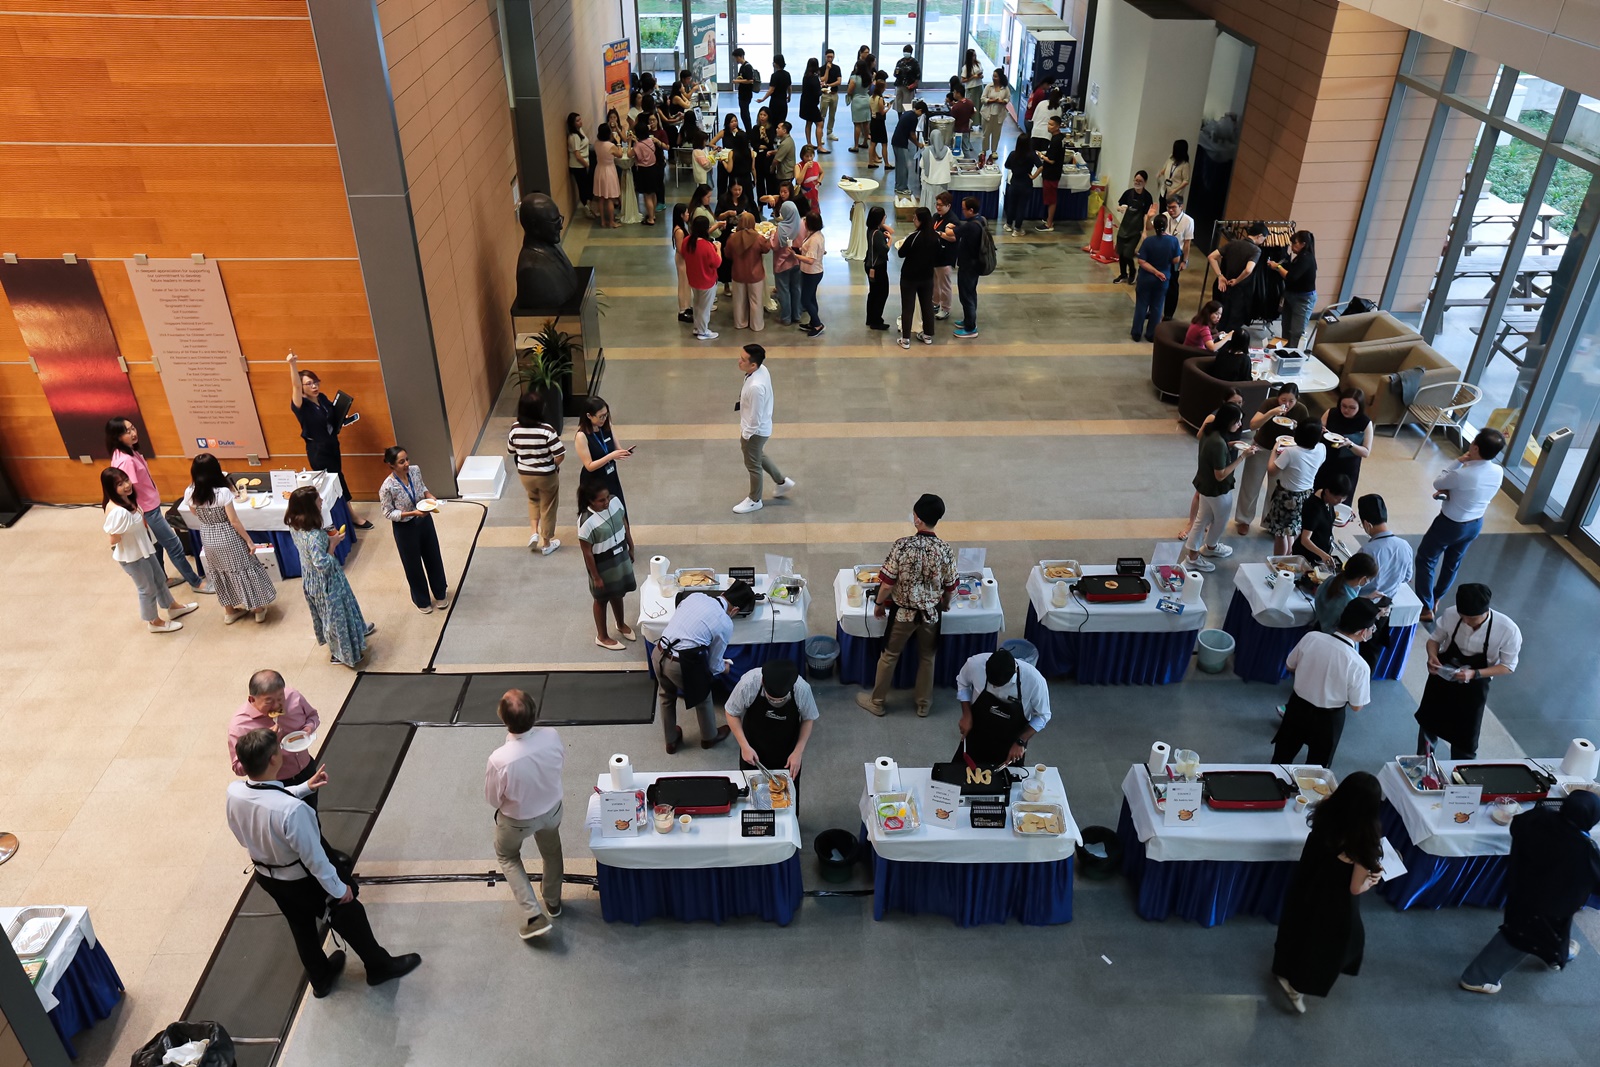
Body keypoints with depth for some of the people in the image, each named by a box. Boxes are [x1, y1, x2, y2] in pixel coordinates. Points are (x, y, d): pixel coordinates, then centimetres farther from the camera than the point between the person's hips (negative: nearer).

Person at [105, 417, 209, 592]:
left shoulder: (131, 451, 2)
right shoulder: (125, 460, -28)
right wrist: (140, 517, -21)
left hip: (151, 506, 9)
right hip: (147, 511, -9)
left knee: (157, 545, 23)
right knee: (174, 546, 1)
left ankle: (161, 581, 38)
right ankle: (196, 582, 13)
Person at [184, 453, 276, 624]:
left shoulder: (189, 493, -11)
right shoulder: (223, 492, -25)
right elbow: (234, 521, -19)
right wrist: (249, 541, -10)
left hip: (208, 538, 5)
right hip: (228, 538, -5)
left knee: (220, 573, 21)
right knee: (244, 569, 12)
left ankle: (229, 612, 34)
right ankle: (258, 609, 25)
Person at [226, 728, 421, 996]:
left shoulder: (233, 791, -21)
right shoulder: (291, 810, -42)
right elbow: (313, 857, -28)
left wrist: (304, 788, 8)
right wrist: (339, 888, -13)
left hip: (265, 877, 6)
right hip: (302, 880, -6)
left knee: (300, 926, 30)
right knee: (349, 916, 21)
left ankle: (320, 979, 53)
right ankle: (379, 966, 44)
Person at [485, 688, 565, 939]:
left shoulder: (500, 759, -40)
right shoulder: (551, 736, -30)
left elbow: (492, 799, -20)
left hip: (517, 820, -3)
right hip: (552, 809, 3)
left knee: (507, 856, 30)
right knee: (551, 850, 34)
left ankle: (534, 915, 24)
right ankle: (553, 901, 57)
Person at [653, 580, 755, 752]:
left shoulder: (695, 596, 7)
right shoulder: (726, 625, -5)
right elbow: (713, 664, 3)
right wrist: (724, 668, 27)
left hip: (659, 653, 5)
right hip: (682, 664, -5)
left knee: (666, 696, 31)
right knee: (702, 697, 26)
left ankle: (671, 740, 52)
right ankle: (710, 737, 51)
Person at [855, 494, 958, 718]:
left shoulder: (901, 546, -24)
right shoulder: (946, 551, -16)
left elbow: (887, 583, -18)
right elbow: (950, 588, -4)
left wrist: (879, 603, 1)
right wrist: (944, 605, 18)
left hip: (903, 612, -2)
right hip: (931, 613, 2)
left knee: (889, 656, 18)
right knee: (927, 658, 23)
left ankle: (877, 701, 33)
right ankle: (923, 704, 37)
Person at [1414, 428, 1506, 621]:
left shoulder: (1463, 475, -35)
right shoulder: (1499, 472, -13)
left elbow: (1437, 483, -15)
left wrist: (1458, 462, -13)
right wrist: (1451, 490, -7)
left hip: (1450, 524, -7)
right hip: (1475, 525, 7)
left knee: (1426, 559, 13)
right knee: (1453, 563, 25)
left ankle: (1426, 608, 16)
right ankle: (1435, 598, 45)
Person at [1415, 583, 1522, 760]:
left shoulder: (1508, 630, -29)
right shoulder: (1450, 615, -25)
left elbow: (1508, 666, -15)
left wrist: (1474, 674, -29)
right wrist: (1432, 656, -27)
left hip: (1473, 687, -2)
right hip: (1442, 676, 2)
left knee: (1465, 740, 10)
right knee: (1429, 722, 22)